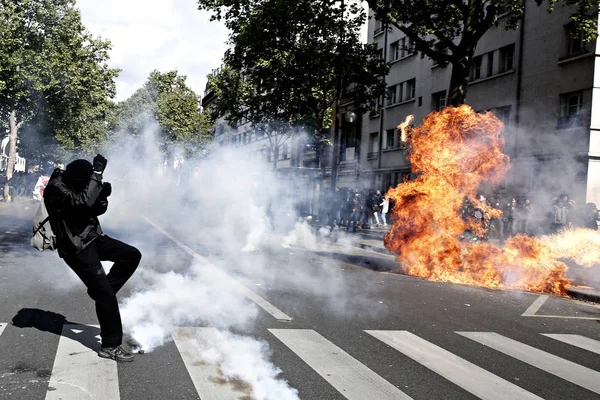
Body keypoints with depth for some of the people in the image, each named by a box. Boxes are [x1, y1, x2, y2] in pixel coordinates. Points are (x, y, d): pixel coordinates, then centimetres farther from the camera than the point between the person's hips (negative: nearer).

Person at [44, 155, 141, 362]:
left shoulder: (77, 183, 4)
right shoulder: (56, 189, -21)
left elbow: (96, 210, 8)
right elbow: (82, 202, -37)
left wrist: (102, 196, -14)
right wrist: (98, 173, -34)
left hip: (92, 238, 9)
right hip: (77, 248, -8)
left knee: (132, 255, 4)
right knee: (105, 295, -8)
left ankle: (101, 292, 13)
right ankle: (110, 346, 2)